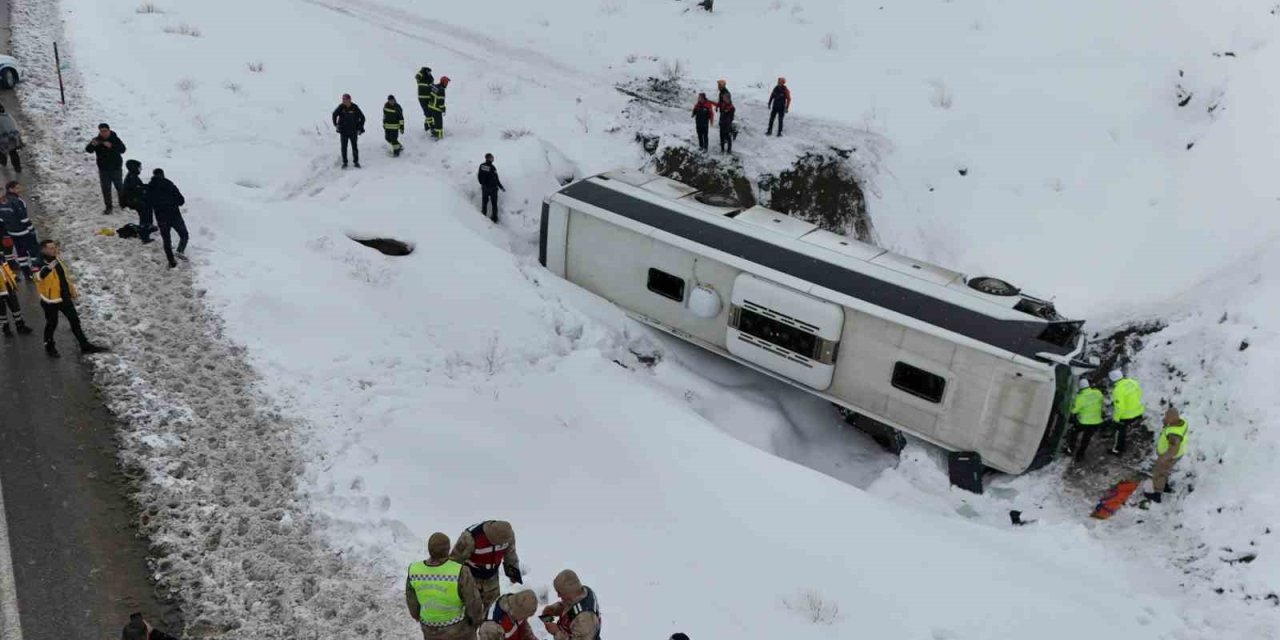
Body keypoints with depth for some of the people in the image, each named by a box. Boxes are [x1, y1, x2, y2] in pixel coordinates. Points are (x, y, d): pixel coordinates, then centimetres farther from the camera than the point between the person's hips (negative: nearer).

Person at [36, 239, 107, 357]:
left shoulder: (57, 259, 6)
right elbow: (38, 276, -39)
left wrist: (72, 293, 20)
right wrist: (48, 268, -56)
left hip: (65, 297, 7)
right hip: (50, 299, -7)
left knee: (75, 321, 10)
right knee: (52, 324, 8)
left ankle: (85, 346, 17)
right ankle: (49, 347, 29)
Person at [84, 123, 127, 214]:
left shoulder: (115, 139, -9)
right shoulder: (96, 140, -3)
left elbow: (123, 149, -23)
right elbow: (88, 150, -12)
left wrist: (111, 146, -38)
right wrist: (92, 145, -33)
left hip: (116, 168, -2)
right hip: (103, 169, 2)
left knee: (119, 186, 11)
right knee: (105, 188, 5)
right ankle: (108, 206, 14)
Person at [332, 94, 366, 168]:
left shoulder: (355, 107, -11)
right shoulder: (341, 107, -8)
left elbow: (362, 117, -1)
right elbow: (334, 114, 9)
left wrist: (360, 128, -1)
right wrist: (335, 124, 6)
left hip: (353, 131, -1)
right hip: (343, 131, 1)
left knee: (354, 147, 5)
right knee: (344, 147, 4)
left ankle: (356, 162, 17)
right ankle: (344, 162, 14)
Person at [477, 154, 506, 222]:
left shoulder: (481, 166, -8)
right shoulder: (492, 168, -23)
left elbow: (479, 176, 1)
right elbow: (496, 179, -18)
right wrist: (501, 187, -5)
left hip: (484, 187, 4)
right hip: (492, 188, -4)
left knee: (484, 202, 18)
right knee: (494, 203, 10)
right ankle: (495, 218, 16)